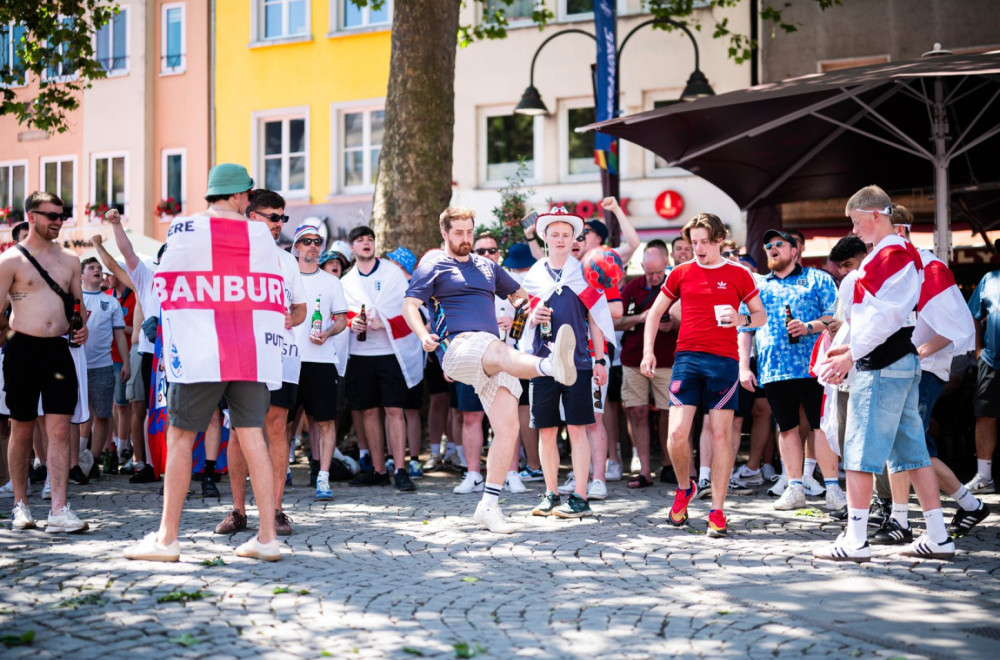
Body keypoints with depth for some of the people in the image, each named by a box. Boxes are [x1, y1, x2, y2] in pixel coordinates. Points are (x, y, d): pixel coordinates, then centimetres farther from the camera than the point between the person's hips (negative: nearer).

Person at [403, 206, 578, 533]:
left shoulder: (487, 266, 27)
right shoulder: (434, 266, 12)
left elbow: (519, 294, 38)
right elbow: (410, 304, 0)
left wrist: (519, 310, 13)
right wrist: (423, 335, -20)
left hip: (493, 353, 6)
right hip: (458, 346, -6)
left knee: (508, 427, -6)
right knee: (500, 352, -40)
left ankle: (489, 504, 0)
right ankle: (552, 365, -73)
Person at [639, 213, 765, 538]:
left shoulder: (739, 274, 6)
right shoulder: (681, 273, 10)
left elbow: (761, 315, 12)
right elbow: (655, 312, 17)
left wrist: (741, 320, -9)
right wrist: (648, 351, 6)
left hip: (724, 361, -1)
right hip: (687, 357, 1)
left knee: (720, 435, -2)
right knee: (677, 432, -8)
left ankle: (717, 511, 6)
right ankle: (684, 488, 20)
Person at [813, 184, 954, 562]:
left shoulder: (891, 255, -14)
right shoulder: (903, 254, 18)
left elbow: (885, 316, -21)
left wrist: (850, 356, -18)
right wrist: (851, 348, 18)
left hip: (881, 366, -10)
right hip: (902, 361, 10)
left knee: (860, 453, -6)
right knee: (911, 450, 11)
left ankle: (855, 541, -4)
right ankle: (938, 538, 14)